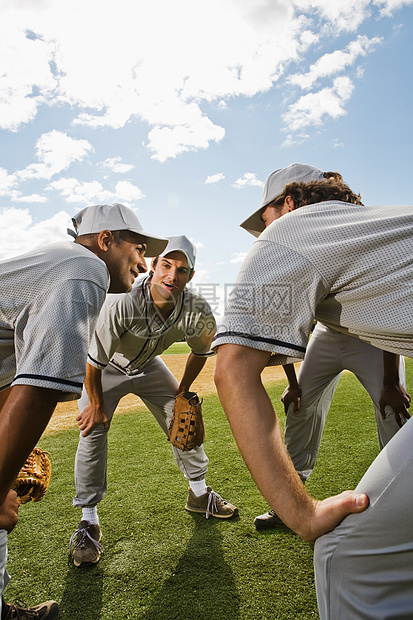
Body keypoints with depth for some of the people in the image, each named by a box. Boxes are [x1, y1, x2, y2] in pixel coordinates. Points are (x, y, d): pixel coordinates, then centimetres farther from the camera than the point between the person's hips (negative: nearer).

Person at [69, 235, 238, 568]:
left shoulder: (198, 312, -29)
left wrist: (182, 392, 2)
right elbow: (94, 360, -27)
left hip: (149, 366, 4)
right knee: (93, 429, -13)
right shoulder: (122, 303, -41)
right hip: (107, 368, -3)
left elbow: (200, 352, -5)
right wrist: (96, 403, -14)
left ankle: (199, 493, 27)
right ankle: (89, 522, 5)